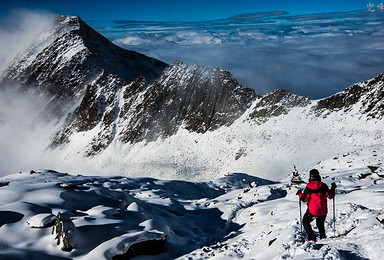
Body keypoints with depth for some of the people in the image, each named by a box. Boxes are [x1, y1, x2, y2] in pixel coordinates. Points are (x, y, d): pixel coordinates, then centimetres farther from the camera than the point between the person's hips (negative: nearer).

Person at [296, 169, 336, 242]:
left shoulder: (309, 187, -10)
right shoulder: (323, 186, -5)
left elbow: (304, 199, -9)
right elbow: (330, 196, 1)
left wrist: (299, 194, 10)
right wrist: (333, 188, 16)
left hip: (312, 211, -3)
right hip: (323, 211, 3)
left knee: (305, 222, 17)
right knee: (320, 225, 27)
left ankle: (312, 238, 6)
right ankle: (323, 237, 24)